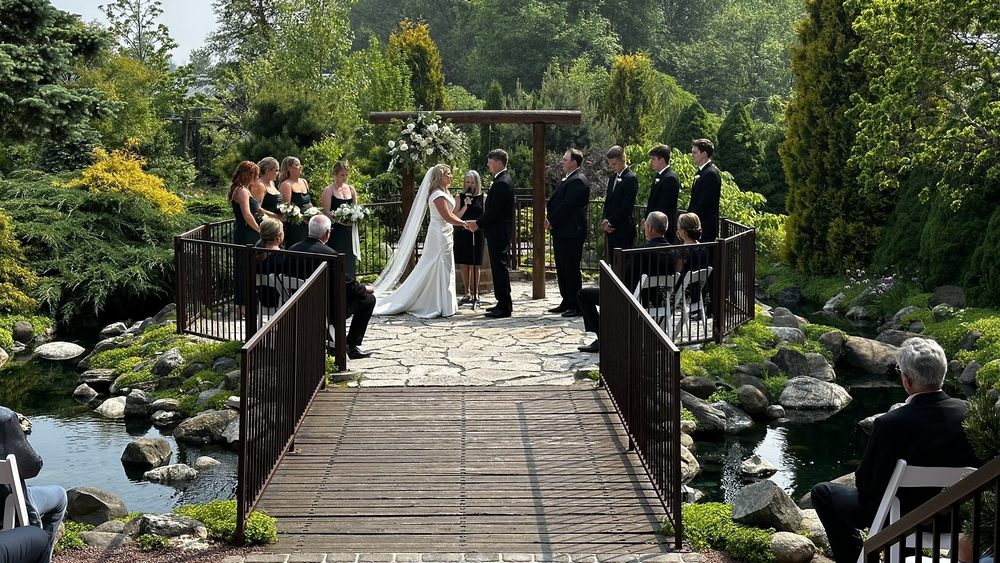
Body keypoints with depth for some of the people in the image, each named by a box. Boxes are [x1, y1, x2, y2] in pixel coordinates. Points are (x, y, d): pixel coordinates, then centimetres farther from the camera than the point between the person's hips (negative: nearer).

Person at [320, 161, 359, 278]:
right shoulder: (328, 190, -3)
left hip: (350, 231, 5)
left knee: (350, 260, 5)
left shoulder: (351, 189, 12)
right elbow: (326, 212, -9)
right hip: (336, 231, -5)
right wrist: (341, 220, -21)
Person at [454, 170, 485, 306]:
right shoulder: (461, 197, 5)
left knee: (474, 265, -2)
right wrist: (465, 206, -13)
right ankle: (467, 293, 14)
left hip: (476, 234, -2)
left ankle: (475, 293, 6)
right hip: (462, 234, 2)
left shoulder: (482, 197, 2)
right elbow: (455, 217, 0)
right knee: (464, 265, 6)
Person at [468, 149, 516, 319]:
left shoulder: (502, 183, -18)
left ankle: (504, 307, -5)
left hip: (498, 233, -11)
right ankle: (503, 303, 21)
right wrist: (479, 222, 11)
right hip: (499, 232, 11)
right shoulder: (503, 180, 15)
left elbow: (494, 210, -22)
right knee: (499, 268, 15)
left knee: (500, 268, -7)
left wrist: (478, 224, -11)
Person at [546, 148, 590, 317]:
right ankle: (567, 302, 22)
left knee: (571, 270, -6)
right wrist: (549, 219, 3)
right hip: (561, 232, 10)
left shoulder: (578, 181, -15)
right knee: (562, 269, 14)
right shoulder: (567, 179, 17)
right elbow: (555, 201, 19)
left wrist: (551, 221, -11)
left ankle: (576, 306, -2)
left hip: (571, 234, -10)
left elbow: (567, 206, -20)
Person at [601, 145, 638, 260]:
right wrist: (605, 220, 1)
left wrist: (610, 222, -12)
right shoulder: (613, 178, 16)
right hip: (611, 229, 8)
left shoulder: (630, 179, -11)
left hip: (623, 230, -8)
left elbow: (626, 207, -16)